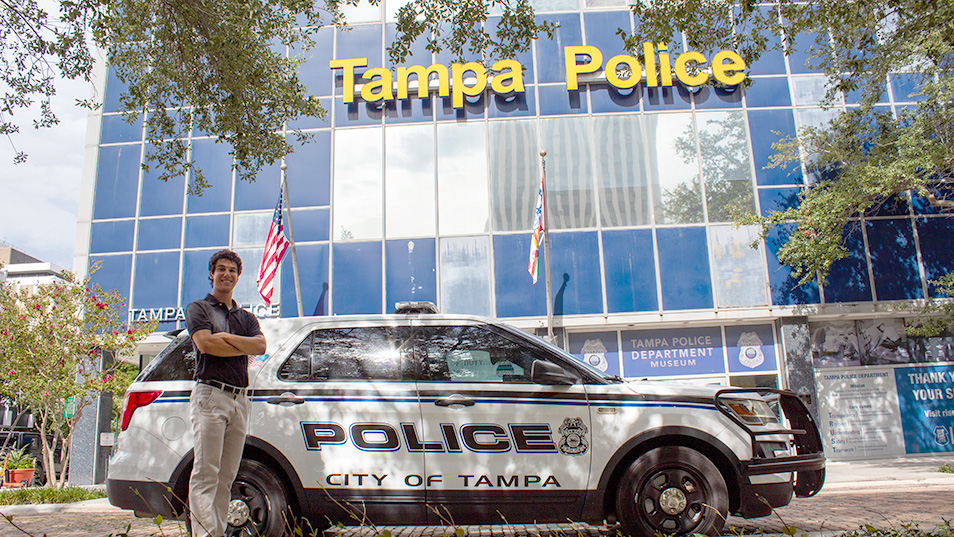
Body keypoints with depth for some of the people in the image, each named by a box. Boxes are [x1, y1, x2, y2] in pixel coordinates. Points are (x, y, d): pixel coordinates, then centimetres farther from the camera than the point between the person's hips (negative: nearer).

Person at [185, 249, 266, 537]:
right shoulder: (198, 308, 9)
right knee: (206, 474, -11)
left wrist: (227, 337, -6)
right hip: (210, 394, -5)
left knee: (226, 476, 5)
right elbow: (205, 343, -10)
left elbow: (261, 345, 3)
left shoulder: (246, 317, 23)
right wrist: (244, 346, 0)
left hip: (239, 399, 5)